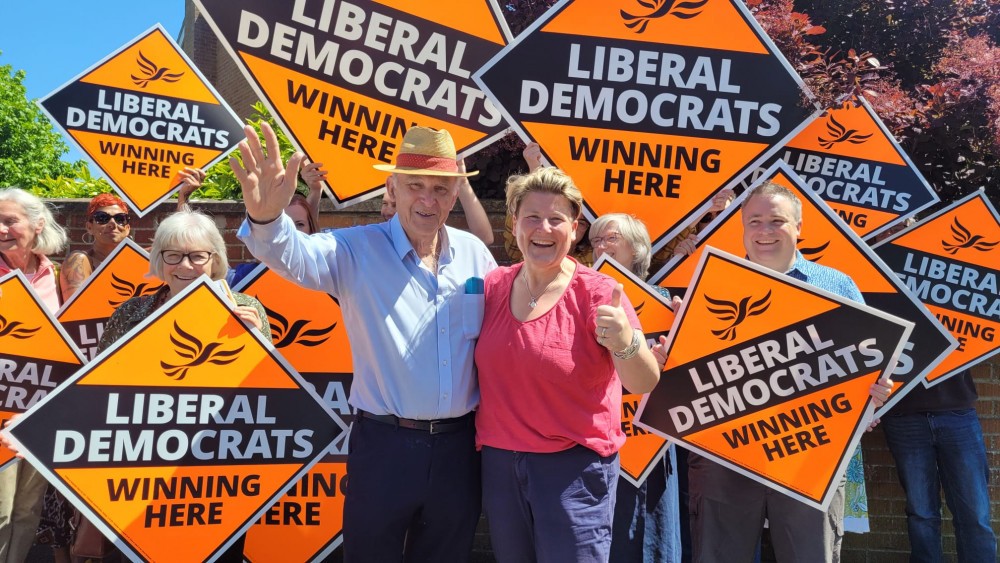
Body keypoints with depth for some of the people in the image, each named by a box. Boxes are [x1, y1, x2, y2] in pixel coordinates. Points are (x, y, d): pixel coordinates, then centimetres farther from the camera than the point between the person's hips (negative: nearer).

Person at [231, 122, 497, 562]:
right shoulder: (357, 251, -9)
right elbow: (293, 255, -26)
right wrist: (266, 217, -49)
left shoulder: (475, 254, 1)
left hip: (458, 446, 3)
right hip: (385, 445, -3)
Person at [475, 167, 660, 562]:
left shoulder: (598, 293, -12)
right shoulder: (493, 285, 0)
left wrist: (626, 343, -40)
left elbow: (644, 385, -19)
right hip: (498, 460, 4)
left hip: (575, 465, -4)